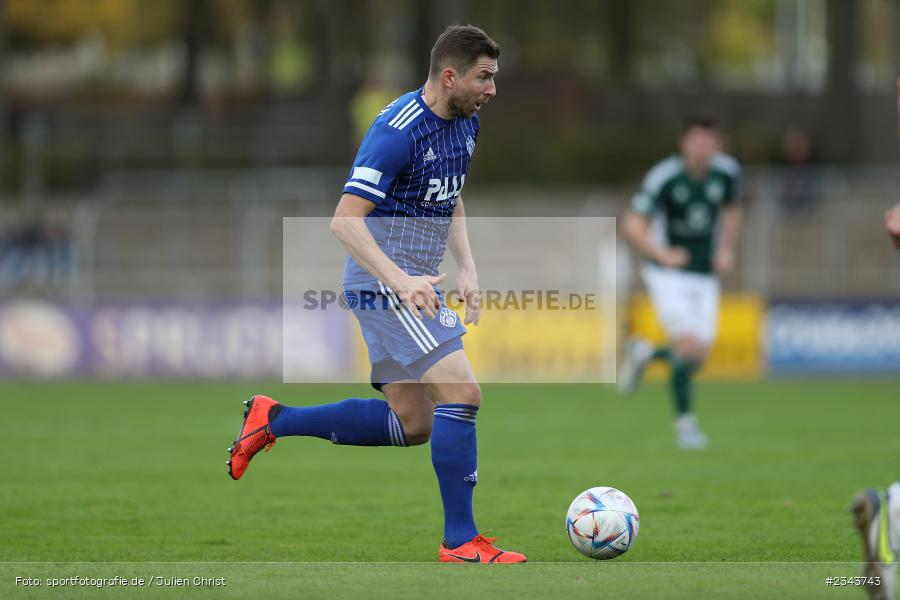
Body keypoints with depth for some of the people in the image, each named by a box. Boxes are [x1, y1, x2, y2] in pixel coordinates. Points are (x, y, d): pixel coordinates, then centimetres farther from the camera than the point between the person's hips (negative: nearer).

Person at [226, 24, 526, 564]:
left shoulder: (465, 124, 8)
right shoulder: (398, 131, -21)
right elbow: (344, 220, -23)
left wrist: (467, 270, 9)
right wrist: (401, 279, -33)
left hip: (414, 286, 10)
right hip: (384, 285, -10)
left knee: (413, 423, 13)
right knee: (462, 392, -19)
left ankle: (274, 420, 23)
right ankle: (460, 541, -12)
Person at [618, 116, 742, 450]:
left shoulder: (727, 173, -2)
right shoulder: (664, 177, -16)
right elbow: (632, 226, -11)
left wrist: (727, 251, 6)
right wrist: (663, 255, -25)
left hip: (705, 276, 5)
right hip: (668, 275, -5)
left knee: (698, 357, 1)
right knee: (688, 347, -21)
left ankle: (644, 354, 31)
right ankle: (684, 422, 2)